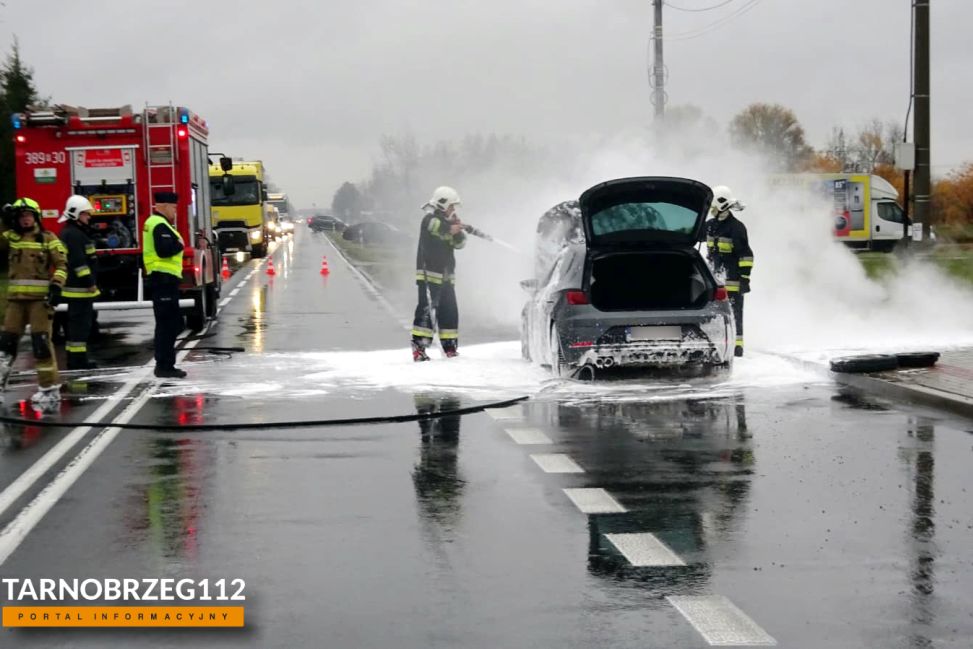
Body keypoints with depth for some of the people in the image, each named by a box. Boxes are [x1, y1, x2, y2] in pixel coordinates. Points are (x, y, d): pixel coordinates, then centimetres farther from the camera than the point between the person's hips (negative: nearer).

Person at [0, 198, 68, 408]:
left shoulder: (48, 239, 2)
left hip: (40, 297, -4)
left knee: (41, 342, -9)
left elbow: (61, 264, -2)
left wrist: (57, 286, -15)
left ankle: (49, 389, -6)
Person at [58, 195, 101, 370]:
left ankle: (74, 358, 18)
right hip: (79, 287, -11)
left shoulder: (74, 232, 19)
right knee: (80, 322, -9)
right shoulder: (74, 234, -15)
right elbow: (78, 262, -23)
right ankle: (78, 359, -9)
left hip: (77, 286, 11)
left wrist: (90, 282, 25)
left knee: (77, 322, 14)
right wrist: (90, 282, -22)